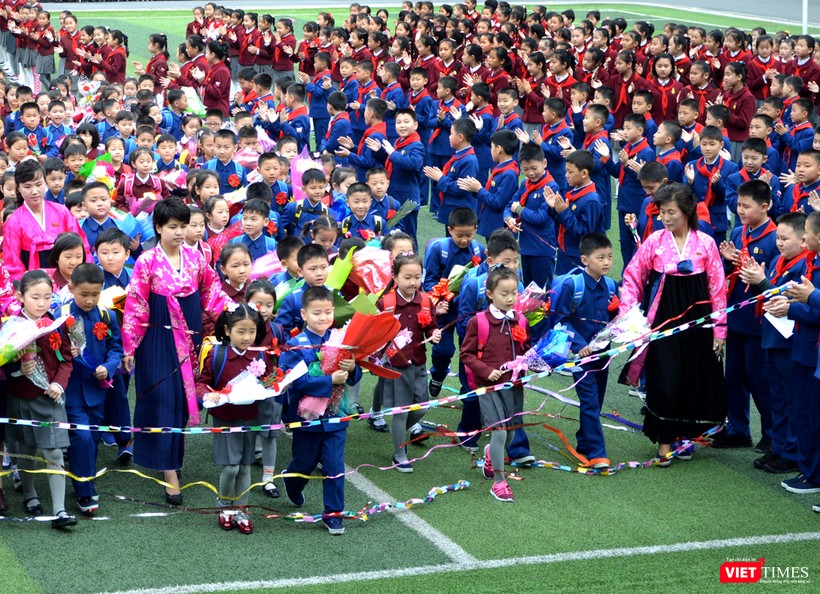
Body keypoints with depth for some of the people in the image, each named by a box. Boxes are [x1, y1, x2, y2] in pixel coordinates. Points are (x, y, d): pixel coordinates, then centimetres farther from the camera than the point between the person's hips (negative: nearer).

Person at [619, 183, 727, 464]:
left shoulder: (705, 243, -3)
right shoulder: (655, 241, -3)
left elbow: (717, 287, 0)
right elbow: (632, 278, 1)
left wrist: (719, 327, -1)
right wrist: (627, 313, -11)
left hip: (697, 319, 1)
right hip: (663, 319, -1)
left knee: (696, 380, 8)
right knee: (665, 380, -4)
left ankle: (685, 434, 28)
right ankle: (664, 442, 9)